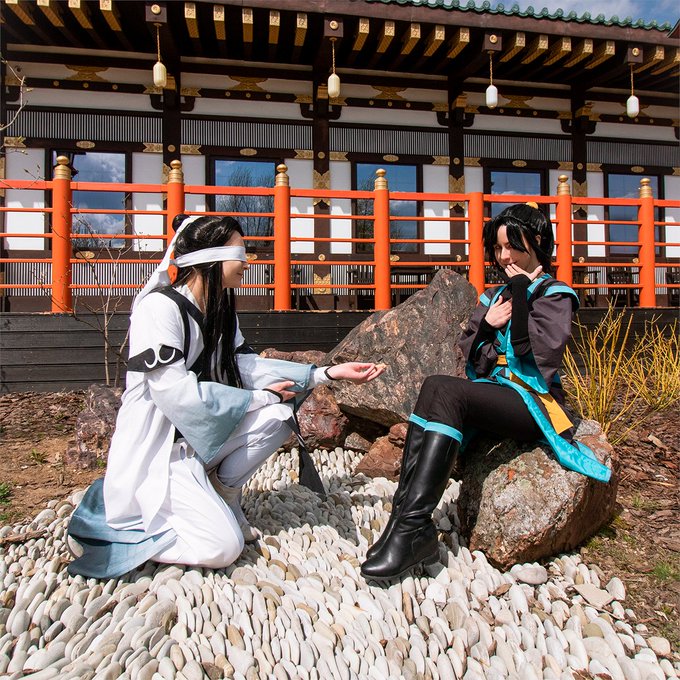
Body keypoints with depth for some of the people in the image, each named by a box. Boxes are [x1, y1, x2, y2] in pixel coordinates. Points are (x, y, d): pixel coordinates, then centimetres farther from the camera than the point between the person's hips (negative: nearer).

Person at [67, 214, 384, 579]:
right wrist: (260, 397, -18)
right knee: (223, 547, -17)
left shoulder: (220, 311, 5)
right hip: (155, 449, -8)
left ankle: (222, 494, 6)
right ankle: (106, 534, 2)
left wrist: (328, 373, -5)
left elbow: (246, 365, 1)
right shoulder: (159, 307, -21)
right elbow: (177, 393, -27)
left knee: (279, 413, -10)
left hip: (200, 436, 8)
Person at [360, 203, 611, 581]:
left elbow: (539, 351, -17)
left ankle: (413, 528, -35)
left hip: (532, 403, -6)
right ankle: (406, 515, -34)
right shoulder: (497, 294, 20)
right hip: (492, 392, 6)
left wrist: (522, 288, -12)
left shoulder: (554, 294, 2)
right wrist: (486, 324, -5)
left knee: (447, 391, -31)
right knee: (434, 386, -25)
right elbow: (471, 356, 14)